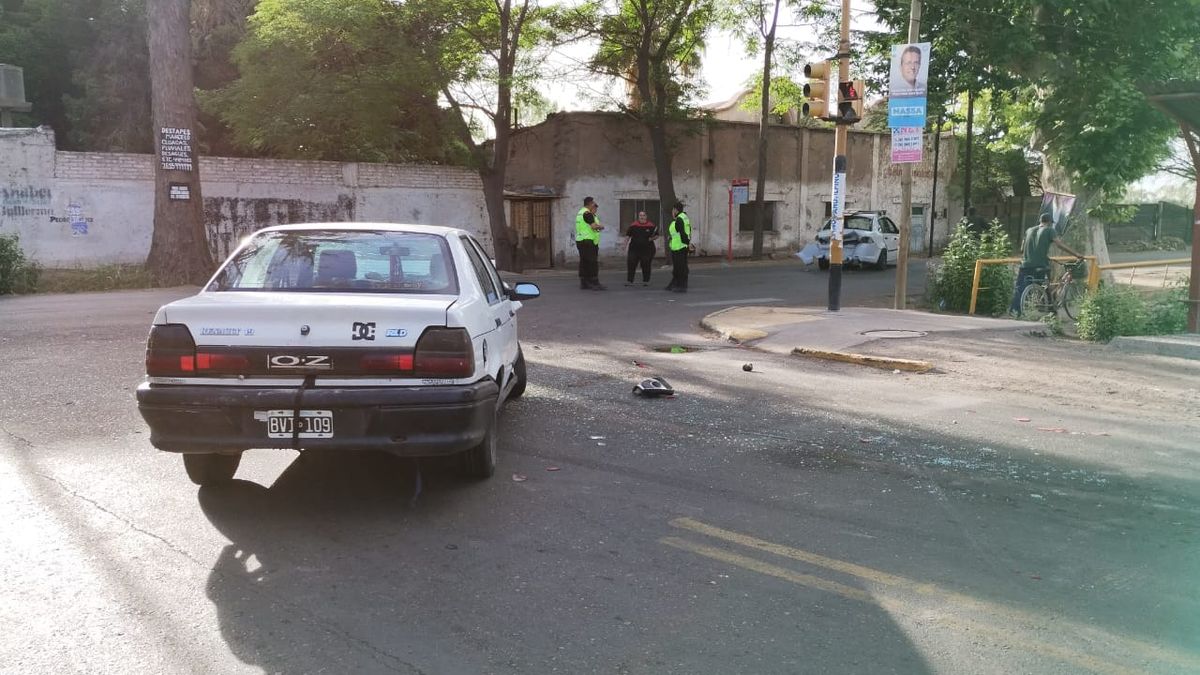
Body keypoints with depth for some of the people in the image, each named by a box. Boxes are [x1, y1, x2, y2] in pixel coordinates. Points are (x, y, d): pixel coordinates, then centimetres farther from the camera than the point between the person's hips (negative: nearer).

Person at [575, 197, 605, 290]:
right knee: (593, 263, -8)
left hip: (579, 240, 10)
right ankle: (595, 283, -9)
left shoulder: (580, 212, 18)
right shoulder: (587, 213, -13)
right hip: (588, 241, -10)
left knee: (584, 263, 10)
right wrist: (601, 226, -3)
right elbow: (594, 226, -21)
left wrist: (593, 213, 12)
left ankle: (584, 283, 12)